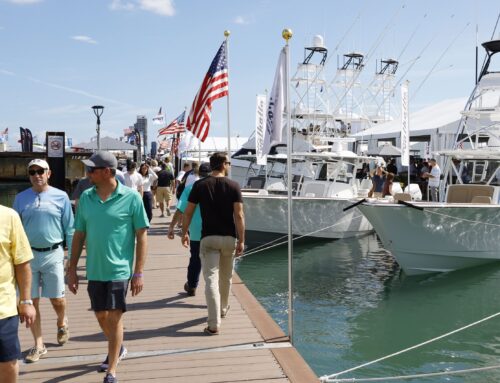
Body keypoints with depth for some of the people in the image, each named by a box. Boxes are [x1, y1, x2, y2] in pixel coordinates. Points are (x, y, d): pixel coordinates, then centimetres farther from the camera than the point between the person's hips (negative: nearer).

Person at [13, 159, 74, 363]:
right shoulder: (20, 198, 3)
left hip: (53, 254, -2)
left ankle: (62, 323, 40)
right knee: (32, 301, 6)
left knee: (57, 299, 6)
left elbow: (69, 228, 0)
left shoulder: (61, 197, -3)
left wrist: (72, 255, -2)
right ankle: (39, 344, 20)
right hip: (28, 255, 2)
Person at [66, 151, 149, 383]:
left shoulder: (130, 197, -10)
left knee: (114, 318, -2)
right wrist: (72, 268, 8)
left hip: (119, 270, -5)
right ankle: (117, 349, 45)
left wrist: (139, 272, -10)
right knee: (101, 316, 18)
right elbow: (79, 234, 9)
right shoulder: (86, 197, 3)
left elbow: (141, 235, -7)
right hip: (94, 270, 5)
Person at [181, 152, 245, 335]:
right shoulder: (233, 186, -4)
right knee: (226, 277, 21)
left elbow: (188, 212, 0)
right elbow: (239, 215, -11)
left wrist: (184, 232, 13)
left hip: (208, 238, -1)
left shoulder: (200, 185, -2)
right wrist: (241, 240, -7)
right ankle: (223, 308, 42)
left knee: (211, 279, -4)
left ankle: (214, 324, -11)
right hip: (229, 238, 1)